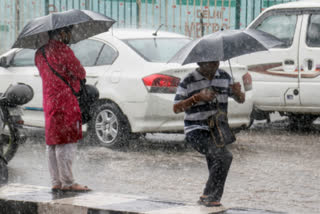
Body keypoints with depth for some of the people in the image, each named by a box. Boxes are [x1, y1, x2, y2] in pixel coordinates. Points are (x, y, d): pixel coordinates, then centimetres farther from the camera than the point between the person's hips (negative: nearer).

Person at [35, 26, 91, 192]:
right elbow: (81, 73, -7)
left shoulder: (39, 53, 13)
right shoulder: (62, 50, -12)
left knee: (52, 144, 10)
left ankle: (56, 182, 13)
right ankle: (67, 183, -5)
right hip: (65, 100, -9)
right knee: (66, 143, -6)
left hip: (48, 101, 9)